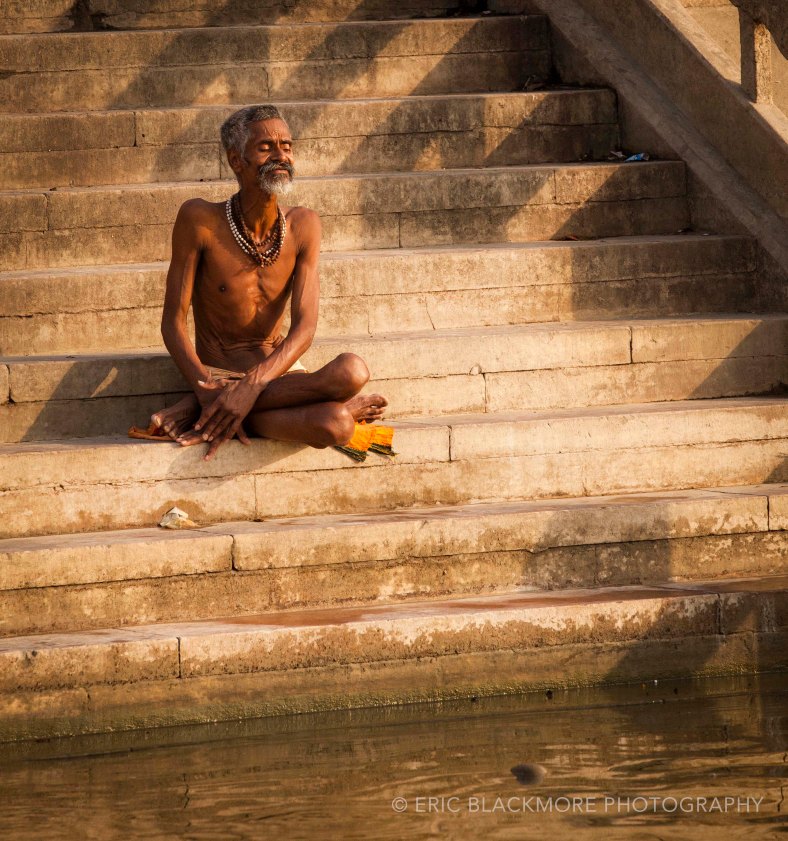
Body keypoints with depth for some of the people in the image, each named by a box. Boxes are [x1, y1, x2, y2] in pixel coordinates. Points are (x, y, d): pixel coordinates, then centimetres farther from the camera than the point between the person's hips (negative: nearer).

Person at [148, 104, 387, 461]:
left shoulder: (303, 225, 0)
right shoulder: (200, 219, -10)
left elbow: (304, 327, -9)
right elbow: (173, 322, -9)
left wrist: (252, 385, -28)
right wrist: (207, 391, -26)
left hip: (275, 370, 6)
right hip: (217, 375, -6)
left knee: (352, 370, -34)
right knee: (336, 423, -38)